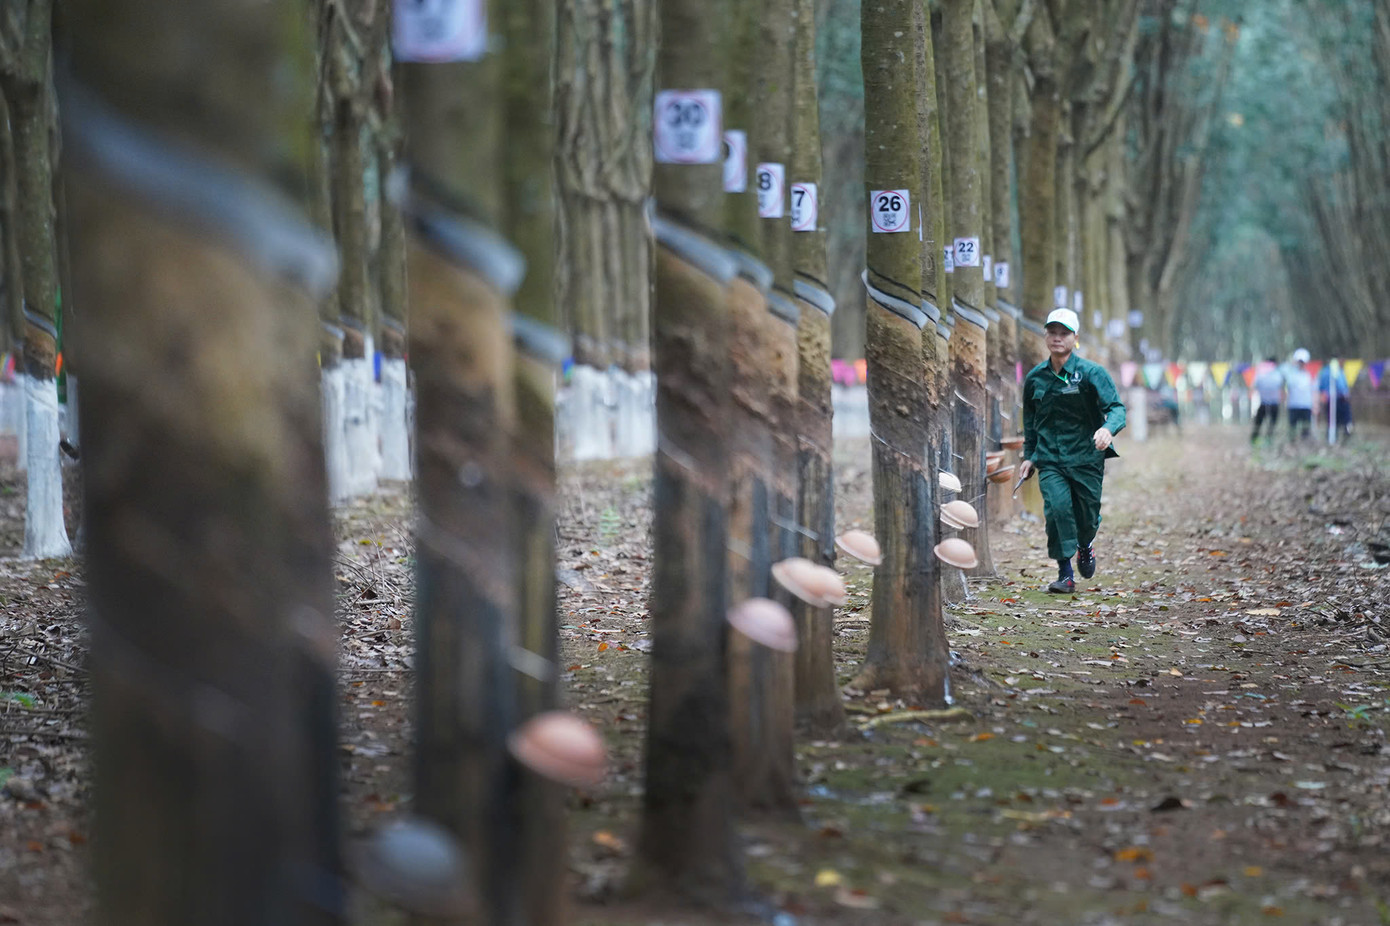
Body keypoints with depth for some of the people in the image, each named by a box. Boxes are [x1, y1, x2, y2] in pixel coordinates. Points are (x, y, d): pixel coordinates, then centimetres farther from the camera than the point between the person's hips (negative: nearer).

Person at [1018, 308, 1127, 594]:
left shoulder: (1091, 373, -7)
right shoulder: (1035, 378, 5)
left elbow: (1117, 407, -15)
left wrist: (1108, 428, -36)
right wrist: (1028, 455, 18)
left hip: (1086, 456, -1)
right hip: (1049, 458, 1)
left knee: (1087, 516, 7)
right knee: (1057, 508, -18)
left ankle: (1085, 547, 44)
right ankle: (1065, 574, -9)